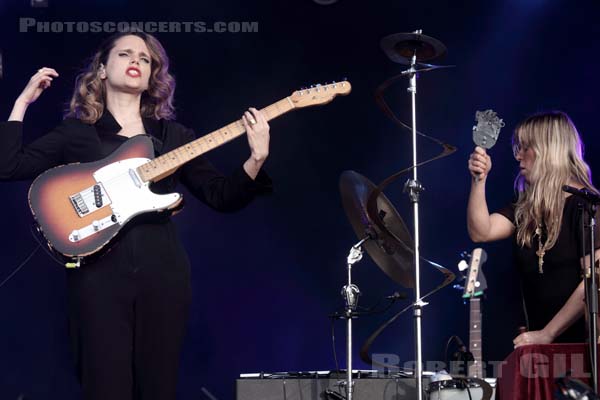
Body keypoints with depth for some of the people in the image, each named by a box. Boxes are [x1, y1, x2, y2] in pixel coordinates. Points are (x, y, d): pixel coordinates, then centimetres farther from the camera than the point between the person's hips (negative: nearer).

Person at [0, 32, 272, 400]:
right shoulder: (76, 133, 10)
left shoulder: (174, 135, 15)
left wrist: (257, 158, -6)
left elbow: (223, 197, 10)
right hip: (98, 271, -2)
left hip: (163, 271, 2)